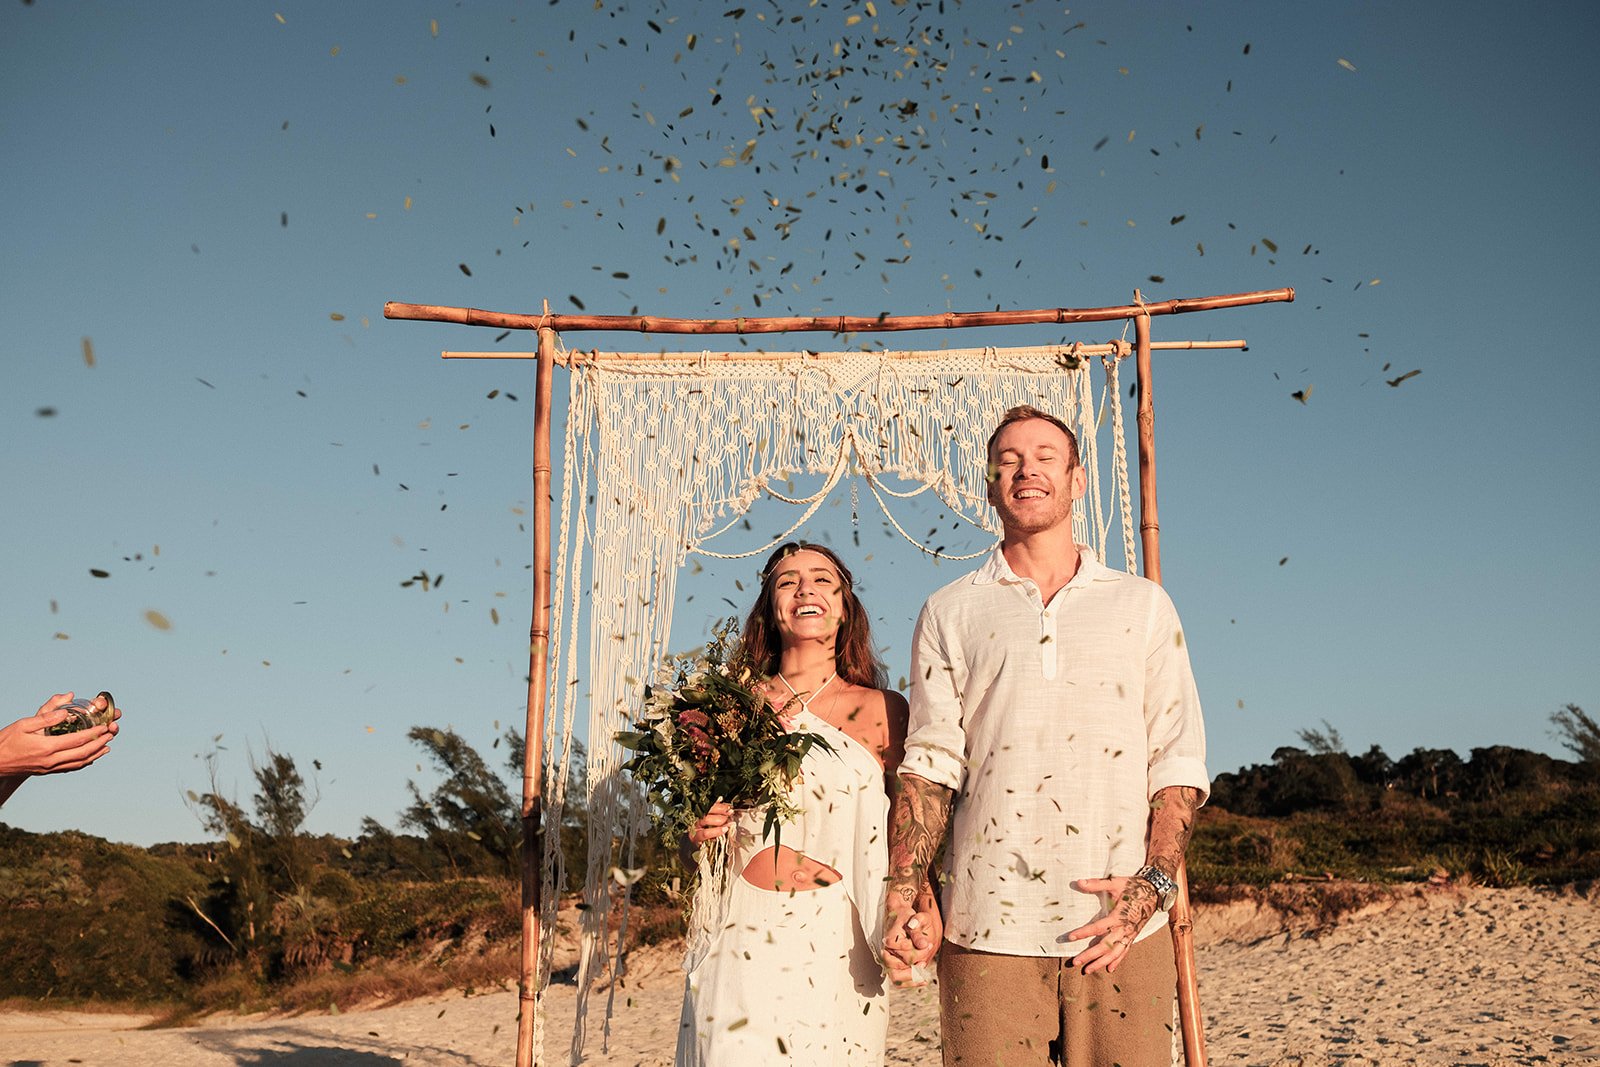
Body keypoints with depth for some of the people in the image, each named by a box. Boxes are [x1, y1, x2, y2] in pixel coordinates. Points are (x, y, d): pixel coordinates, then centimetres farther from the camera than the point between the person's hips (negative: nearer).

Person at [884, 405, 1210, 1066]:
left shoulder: (1142, 605, 12)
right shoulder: (950, 614, 12)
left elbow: (1179, 760, 7)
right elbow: (931, 763, 6)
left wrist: (1153, 882, -7)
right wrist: (906, 893, -6)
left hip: (1119, 931, 1)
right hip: (987, 931, 0)